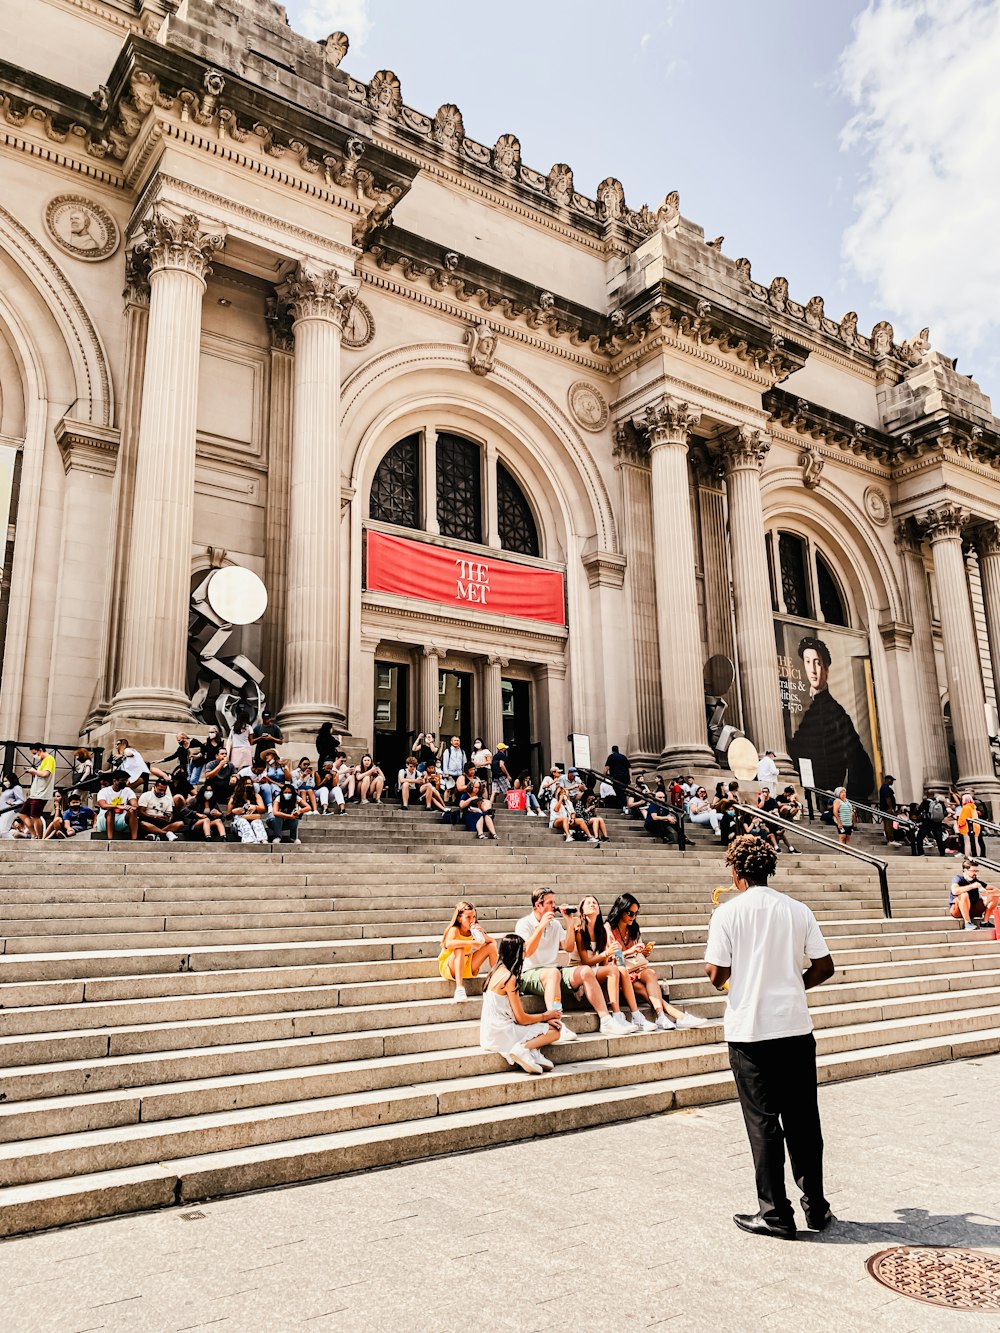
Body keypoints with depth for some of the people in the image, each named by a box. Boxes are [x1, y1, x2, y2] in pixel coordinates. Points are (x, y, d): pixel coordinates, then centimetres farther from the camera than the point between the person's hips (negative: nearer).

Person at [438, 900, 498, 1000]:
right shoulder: (455, 930, -21)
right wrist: (471, 942, -44)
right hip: (450, 968, -6)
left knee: (492, 946, -5)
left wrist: (483, 935, -22)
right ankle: (459, 988, -43)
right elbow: (448, 944, -44)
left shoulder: (473, 930, -4)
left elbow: (494, 942, -3)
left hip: (467, 968, 6)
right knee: (460, 949, -37)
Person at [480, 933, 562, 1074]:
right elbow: (521, 1019, -14)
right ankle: (523, 1049, -19)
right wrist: (545, 1016, 5)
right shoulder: (509, 977, -16)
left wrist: (546, 1019, 6)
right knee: (554, 1031, -3)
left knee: (554, 1024, 14)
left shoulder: (499, 970, 12)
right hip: (501, 1034, -9)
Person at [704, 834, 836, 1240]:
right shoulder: (797, 909, 2)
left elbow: (717, 973, -13)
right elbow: (824, 967, 3)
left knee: (763, 1122, 6)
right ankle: (815, 1206, 24)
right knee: (803, 1119, 15)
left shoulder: (728, 912, -10)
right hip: (796, 1027, 4)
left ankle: (775, 1214, 12)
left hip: (750, 1029, -4)